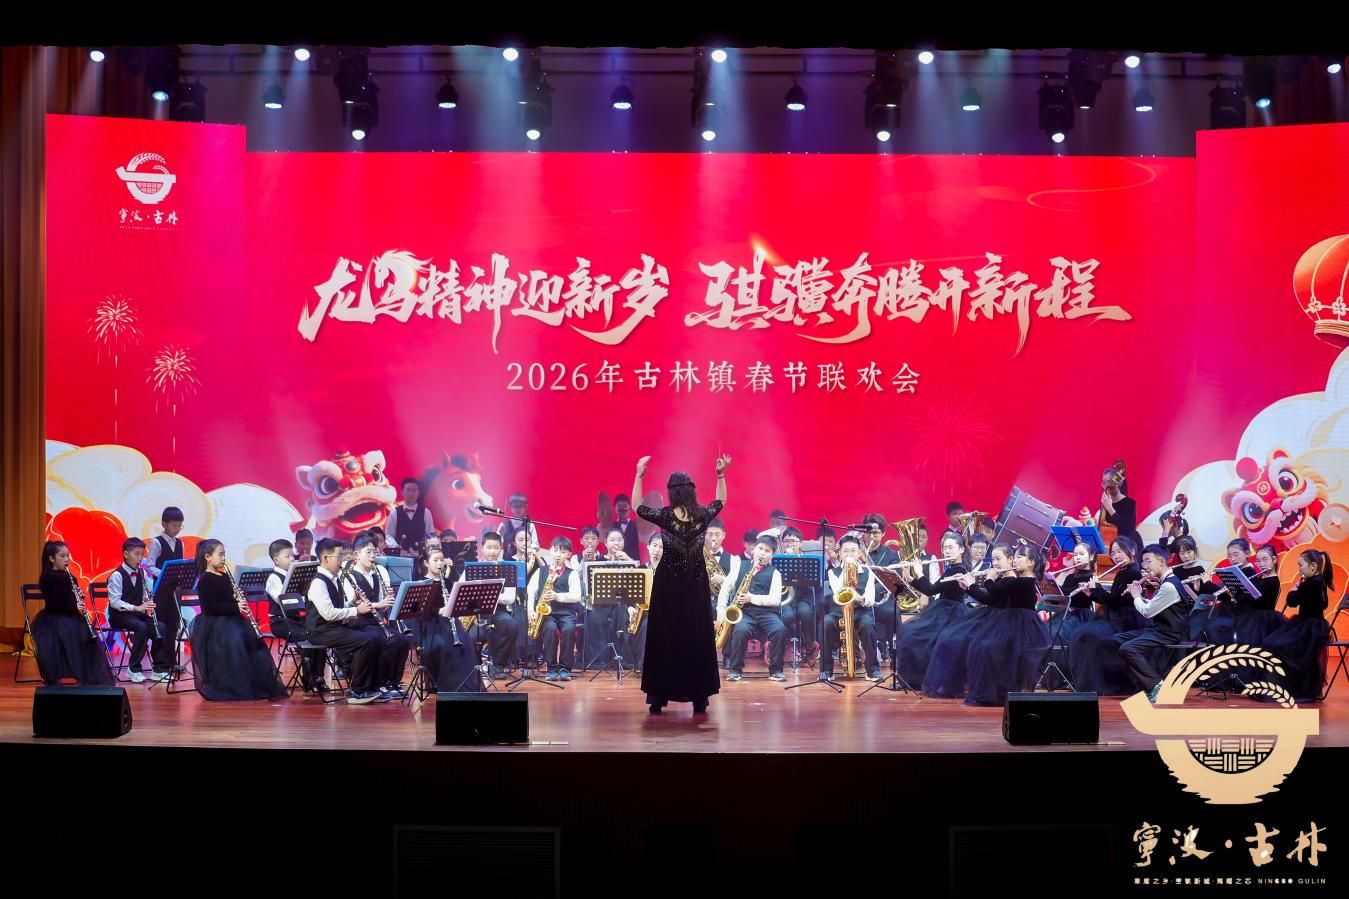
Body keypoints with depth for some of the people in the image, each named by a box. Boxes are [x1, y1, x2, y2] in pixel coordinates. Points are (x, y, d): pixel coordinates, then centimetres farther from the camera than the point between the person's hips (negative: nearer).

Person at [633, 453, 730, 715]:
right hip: (696, 585, 2)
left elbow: (638, 508, 2)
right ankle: (699, 697, 8)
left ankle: (659, 697, 4)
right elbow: (721, 501, 16)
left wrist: (639, 475, 0)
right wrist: (721, 474, 13)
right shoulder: (703, 516, -5)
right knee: (697, 638, 7)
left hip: (668, 584, -2)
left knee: (664, 637, 4)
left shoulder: (665, 517, -13)